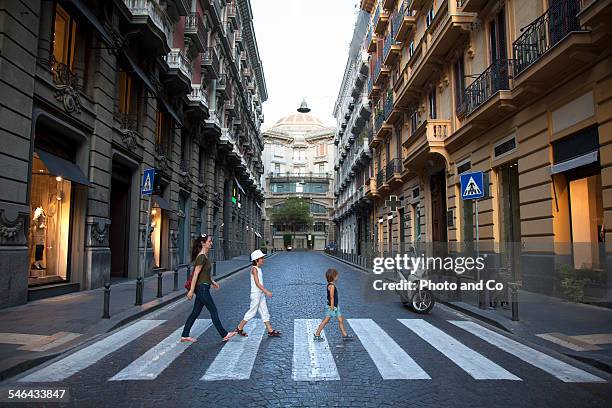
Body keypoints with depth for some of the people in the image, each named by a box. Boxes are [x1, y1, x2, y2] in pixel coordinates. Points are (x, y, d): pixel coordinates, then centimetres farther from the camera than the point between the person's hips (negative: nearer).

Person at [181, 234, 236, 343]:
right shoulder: (201, 257, -18)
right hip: (202, 288, -10)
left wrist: (212, 281, 23)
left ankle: (185, 336, 19)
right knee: (214, 311, -1)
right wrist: (191, 290, -20)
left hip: (203, 288, 10)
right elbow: (196, 274, -20)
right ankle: (224, 335, 8)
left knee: (195, 312, 13)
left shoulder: (205, 256, 12)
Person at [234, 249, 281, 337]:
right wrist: (266, 291, -23)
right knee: (252, 311, -1)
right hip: (256, 294, -9)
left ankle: (270, 331, 11)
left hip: (261, 294, 9)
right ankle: (239, 328, 12)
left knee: (264, 312, 8)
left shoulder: (259, 269, 11)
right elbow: (257, 283, -21)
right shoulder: (254, 269, -15)